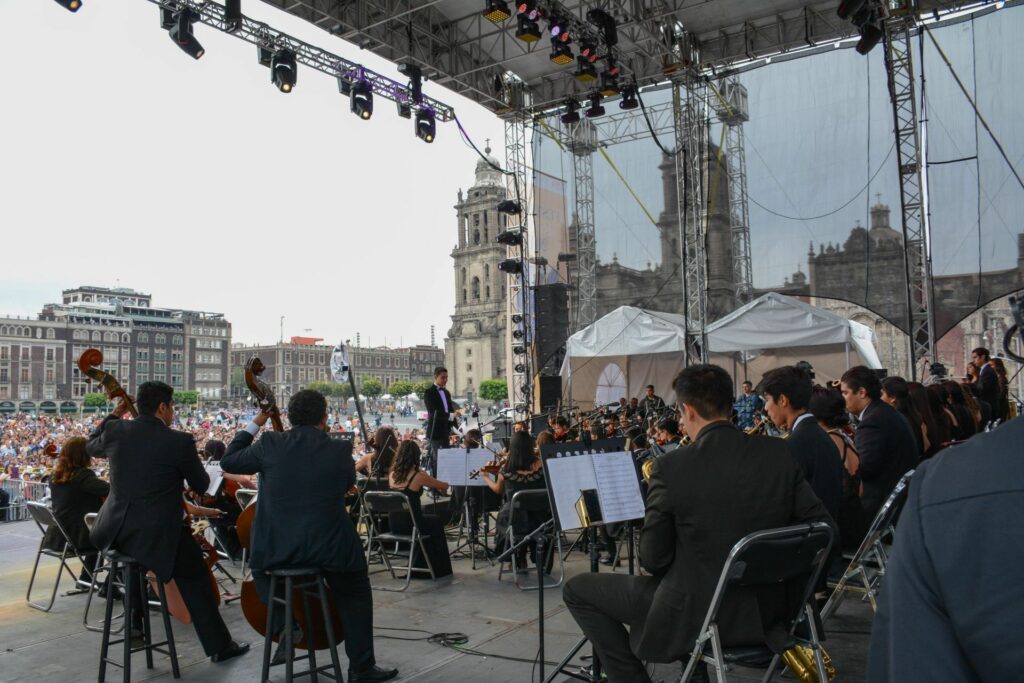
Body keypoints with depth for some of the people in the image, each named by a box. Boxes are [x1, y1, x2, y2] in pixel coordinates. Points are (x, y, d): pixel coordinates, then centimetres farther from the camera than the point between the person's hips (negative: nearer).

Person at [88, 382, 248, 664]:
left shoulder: (115, 431, -2)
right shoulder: (180, 442, -14)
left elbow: (91, 447, 23)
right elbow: (201, 485, -1)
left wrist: (114, 415, 28)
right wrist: (188, 461, 17)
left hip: (114, 532, 5)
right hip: (157, 536, -5)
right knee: (195, 580, 15)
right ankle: (219, 646, 18)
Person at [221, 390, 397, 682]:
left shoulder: (270, 444, -7)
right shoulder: (341, 449, -7)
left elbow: (228, 462, 8)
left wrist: (255, 424, 15)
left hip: (274, 549, 1)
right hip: (328, 548, -1)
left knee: (259, 565, 36)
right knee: (355, 596, 24)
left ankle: (282, 623, 17)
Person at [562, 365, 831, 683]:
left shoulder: (671, 466, -18)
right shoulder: (779, 452, -6)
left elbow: (653, 560, -13)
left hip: (697, 613, -6)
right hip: (767, 606, 6)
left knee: (577, 590, 11)